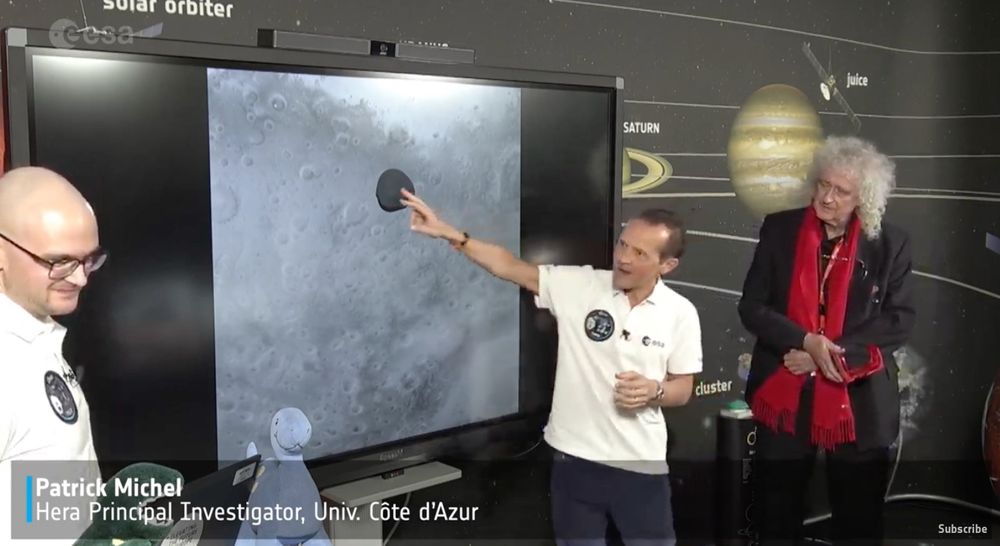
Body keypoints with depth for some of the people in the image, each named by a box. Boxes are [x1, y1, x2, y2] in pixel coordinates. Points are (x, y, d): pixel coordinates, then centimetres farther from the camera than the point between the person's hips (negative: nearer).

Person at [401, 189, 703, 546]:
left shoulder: (681, 313, -4)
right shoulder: (577, 285, -6)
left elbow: (683, 390, 3)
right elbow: (509, 266, -8)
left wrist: (654, 391, -19)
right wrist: (448, 233, -18)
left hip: (640, 464, 0)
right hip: (575, 457, 0)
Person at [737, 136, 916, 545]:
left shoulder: (890, 244, -2)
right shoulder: (779, 229, -2)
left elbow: (899, 321, -4)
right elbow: (751, 306, -3)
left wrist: (832, 354, -15)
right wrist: (805, 342, -18)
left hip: (859, 401, 0)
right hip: (785, 395, 0)